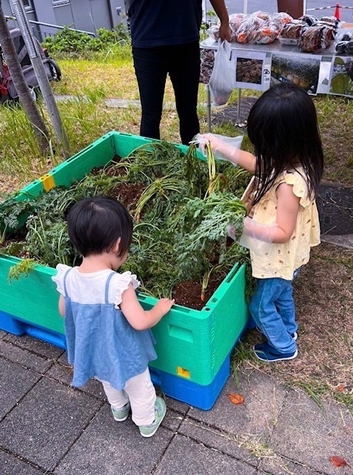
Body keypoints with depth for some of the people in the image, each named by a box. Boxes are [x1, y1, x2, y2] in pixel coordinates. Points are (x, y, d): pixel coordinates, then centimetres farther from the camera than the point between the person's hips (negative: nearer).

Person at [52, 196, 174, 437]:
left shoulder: (68, 278, -18)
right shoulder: (118, 284, -35)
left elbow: (64, 311, -1)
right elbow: (140, 322, -32)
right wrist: (161, 308, -14)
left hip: (94, 353, 6)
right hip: (124, 356, -5)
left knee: (110, 384, 36)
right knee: (140, 390, 25)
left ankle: (119, 410, 62)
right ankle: (147, 423, 49)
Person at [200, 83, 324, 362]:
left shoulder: (289, 183, -39)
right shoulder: (287, 161, -12)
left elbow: (281, 233, -33)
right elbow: (256, 163, 5)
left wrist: (243, 225, -38)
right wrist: (221, 147, 0)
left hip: (280, 258, -9)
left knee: (261, 306, 16)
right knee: (282, 293, 33)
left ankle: (284, 347, 41)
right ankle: (289, 328, 60)